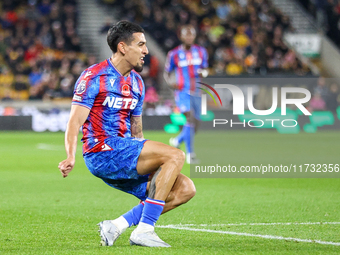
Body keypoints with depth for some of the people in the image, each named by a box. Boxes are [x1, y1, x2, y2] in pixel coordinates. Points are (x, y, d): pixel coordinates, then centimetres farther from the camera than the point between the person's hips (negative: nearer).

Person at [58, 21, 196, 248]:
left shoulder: (137, 82, 19)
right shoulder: (94, 76, -4)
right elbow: (75, 121, -12)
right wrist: (71, 157, -28)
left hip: (125, 154, 9)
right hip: (102, 152, -9)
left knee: (185, 189, -5)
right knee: (176, 155, -21)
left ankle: (116, 226, -8)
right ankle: (143, 231, -23)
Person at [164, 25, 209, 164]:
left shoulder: (201, 51, 9)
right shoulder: (174, 54, -1)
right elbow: (166, 73, 6)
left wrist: (203, 72, -7)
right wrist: (170, 82, -15)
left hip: (197, 92, 5)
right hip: (182, 91, -5)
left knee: (195, 125, 7)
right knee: (190, 118, -23)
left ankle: (177, 140, 37)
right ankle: (190, 154, -20)